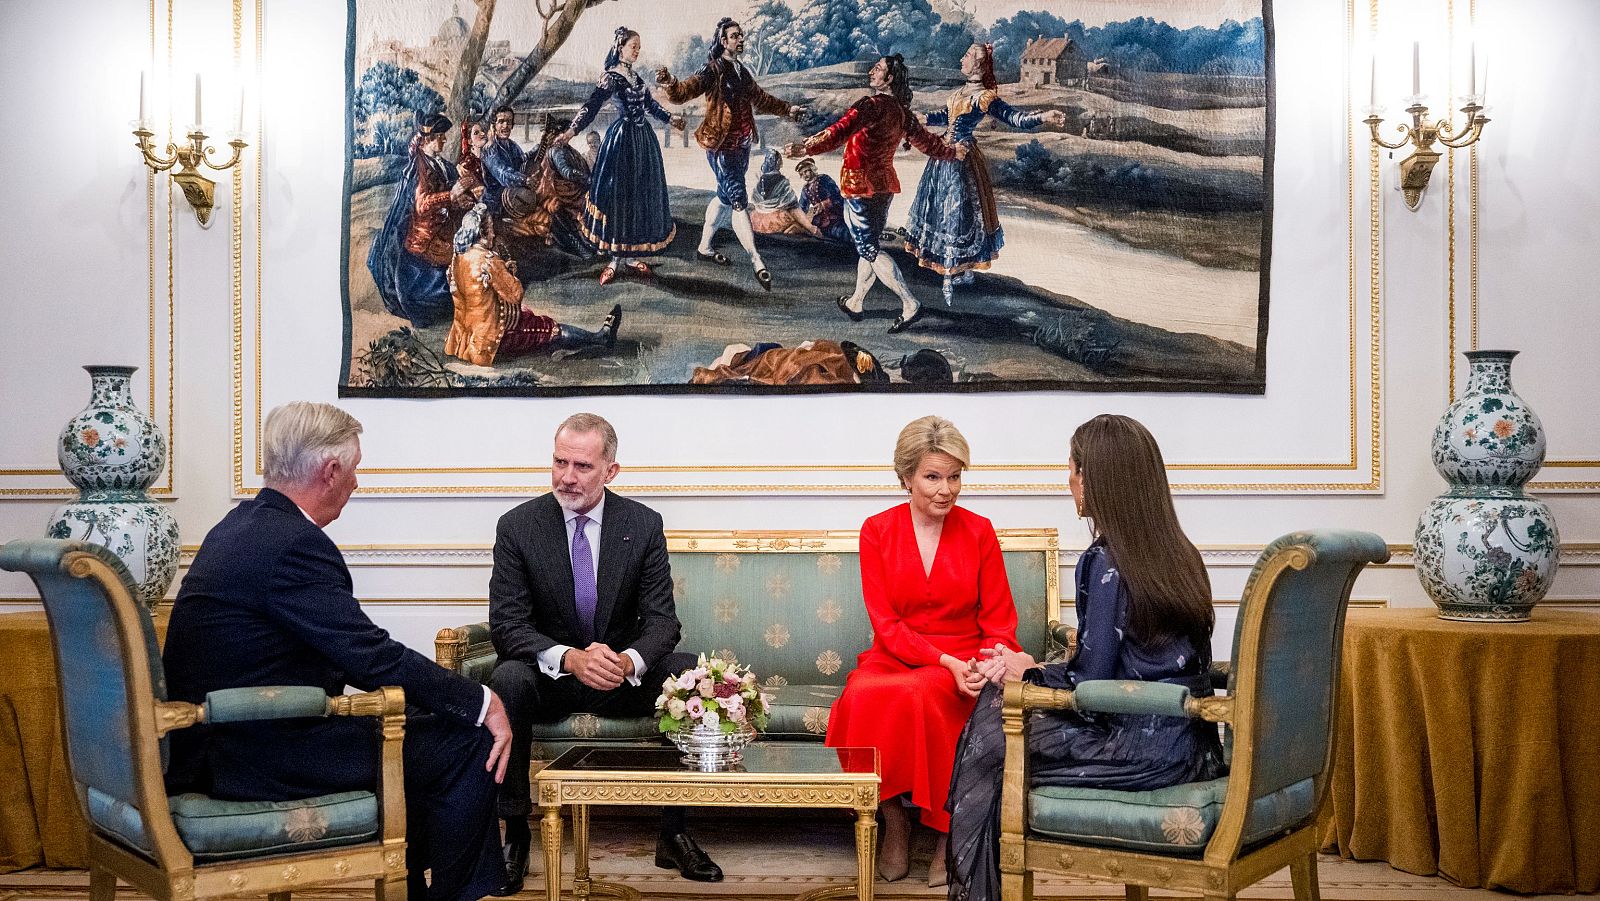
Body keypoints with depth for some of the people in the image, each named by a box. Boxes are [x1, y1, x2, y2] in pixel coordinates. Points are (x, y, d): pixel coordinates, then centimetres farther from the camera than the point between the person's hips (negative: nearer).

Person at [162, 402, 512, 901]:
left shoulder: (242, 524, 10)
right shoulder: (294, 543, -21)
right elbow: (373, 658, -21)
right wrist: (483, 703, -12)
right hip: (259, 759, -10)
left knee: (417, 725, 22)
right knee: (467, 745, -6)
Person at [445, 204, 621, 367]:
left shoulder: (458, 258, 1)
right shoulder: (488, 260, -25)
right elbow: (515, 294, -18)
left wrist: (503, 270, 6)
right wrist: (509, 274, -1)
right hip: (489, 338, -9)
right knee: (552, 330, 6)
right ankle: (602, 338, 25)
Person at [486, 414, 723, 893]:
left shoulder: (643, 524, -3)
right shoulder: (518, 526, -6)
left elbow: (661, 619, -7)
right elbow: (506, 623, -13)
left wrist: (629, 660, -31)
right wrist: (568, 657, -33)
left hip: (623, 674, 1)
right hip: (548, 674, -1)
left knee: (691, 671, -26)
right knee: (508, 680, -34)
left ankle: (674, 832, -16)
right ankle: (515, 833, -20)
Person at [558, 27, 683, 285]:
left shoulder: (635, 77, 11)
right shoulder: (611, 77, -11)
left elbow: (649, 103, 25)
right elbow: (592, 104, -23)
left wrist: (670, 118, 38)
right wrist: (571, 131, -36)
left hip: (643, 139, 8)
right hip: (622, 139, -8)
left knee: (641, 196, 9)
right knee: (618, 196, -3)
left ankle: (631, 255, 18)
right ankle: (616, 259, 4)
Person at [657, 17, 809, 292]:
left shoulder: (743, 72, 12)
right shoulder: (711, 72, -12)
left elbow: (761, 100, 27)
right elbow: (684, 92, -25)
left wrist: (788, 109, 31)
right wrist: (670, 83, -46)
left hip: (742, 146, 8)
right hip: (721, 147, -8)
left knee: (725, 196, 17)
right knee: (739, 201, -11)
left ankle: (704, 246, 33)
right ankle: (757, 262, -14)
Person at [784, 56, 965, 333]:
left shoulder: (873, 105, -16)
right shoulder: (903, 112, 8)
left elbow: (842, 130, -29)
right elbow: (926, 141, 21)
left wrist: (808, 147, -38)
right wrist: (951, 151, 40)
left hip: (860, 185, -8)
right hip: (885, 184, 8)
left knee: (869, 251, -6)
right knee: (869, 246, 17)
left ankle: (910, 305, -12)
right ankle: (855, 303, 30)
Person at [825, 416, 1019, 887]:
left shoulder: (978, 531, 3)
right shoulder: (877, 531, 2)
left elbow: (998, 619, 5)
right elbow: (886, 624, -4)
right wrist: (944, 661, -19)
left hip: (960, 663, -1)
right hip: (893, 657, 1)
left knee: (916, 694, -36)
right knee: (862, 698, -35)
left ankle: (946, 833, -19)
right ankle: (894, 823, -15)